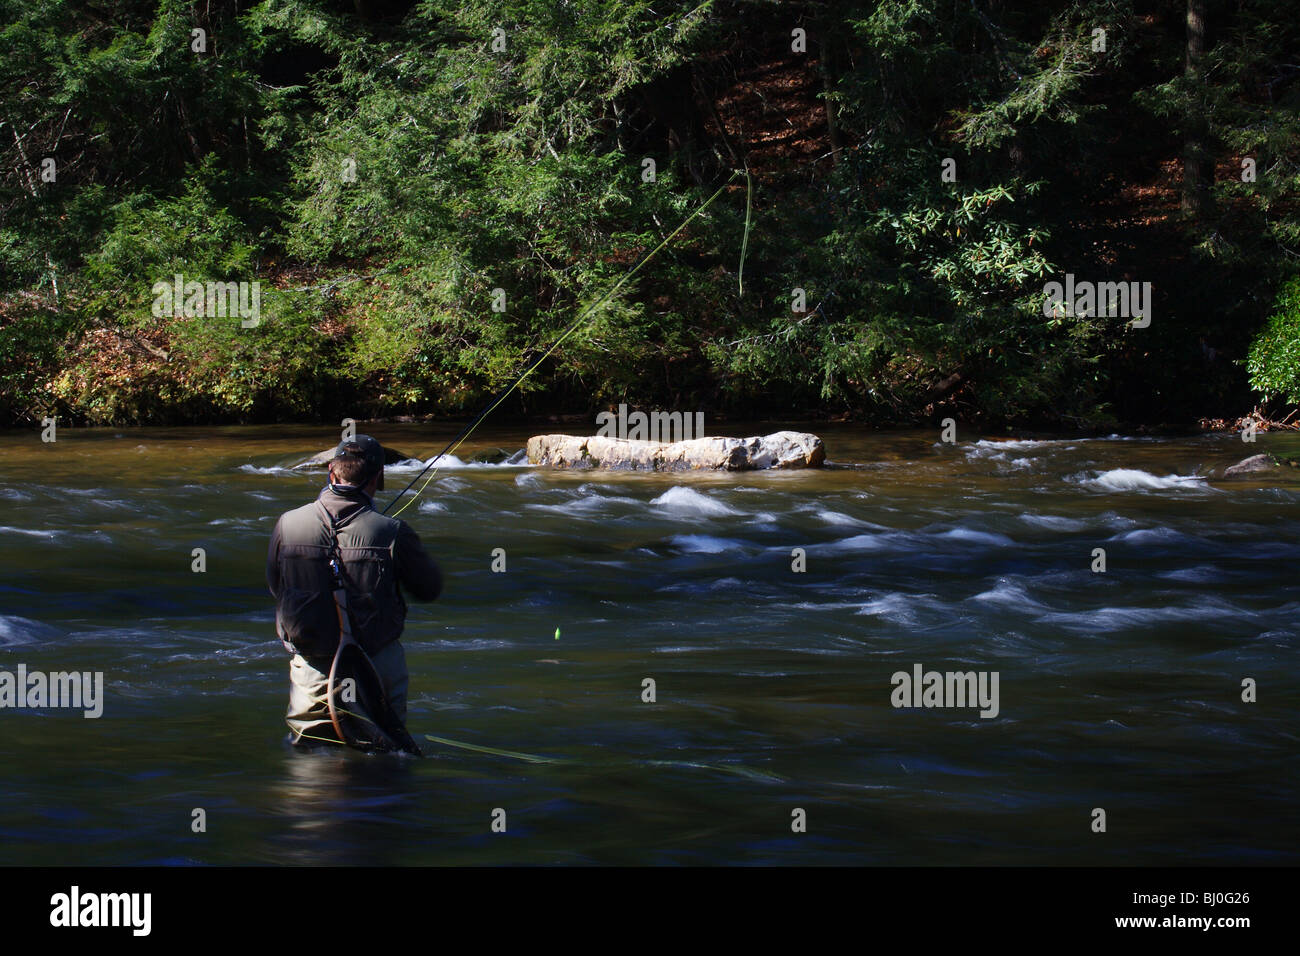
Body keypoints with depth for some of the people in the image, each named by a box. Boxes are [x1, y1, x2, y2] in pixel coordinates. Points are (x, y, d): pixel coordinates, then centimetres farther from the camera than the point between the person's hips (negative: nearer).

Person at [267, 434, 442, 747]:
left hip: (312, 670, 1)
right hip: (377, 663, -1)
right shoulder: (392, 533, -15)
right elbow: (430, 589, 0)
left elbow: (275, 588, 8)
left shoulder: (287, 525, -8)